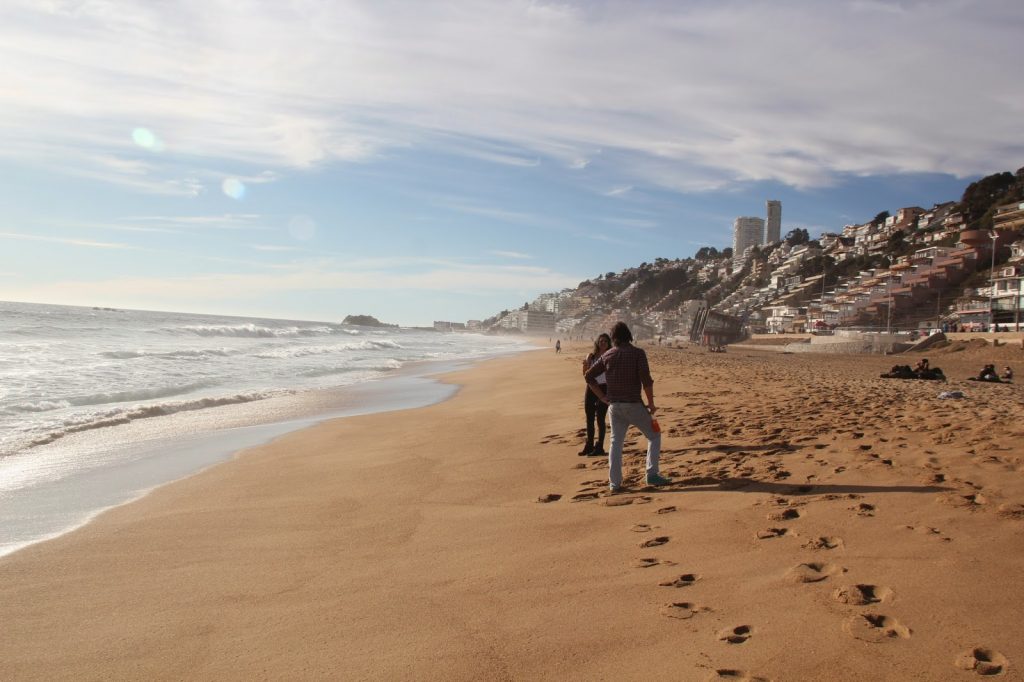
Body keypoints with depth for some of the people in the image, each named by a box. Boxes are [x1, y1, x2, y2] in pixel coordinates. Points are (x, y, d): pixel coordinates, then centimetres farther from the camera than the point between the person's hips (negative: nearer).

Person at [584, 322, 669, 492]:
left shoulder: (607, 356, 5)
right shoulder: (637, 353, -8)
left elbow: (589, 376, 7)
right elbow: (646, 380, -16)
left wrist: (603, 397, 11)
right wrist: (651, 404, -7)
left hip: (614, 406, 4)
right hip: (633, 405, -4)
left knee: (616, 442, 11)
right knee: (654, 435, 12)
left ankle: (614, 483, 9)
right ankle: (652, 475, 4)